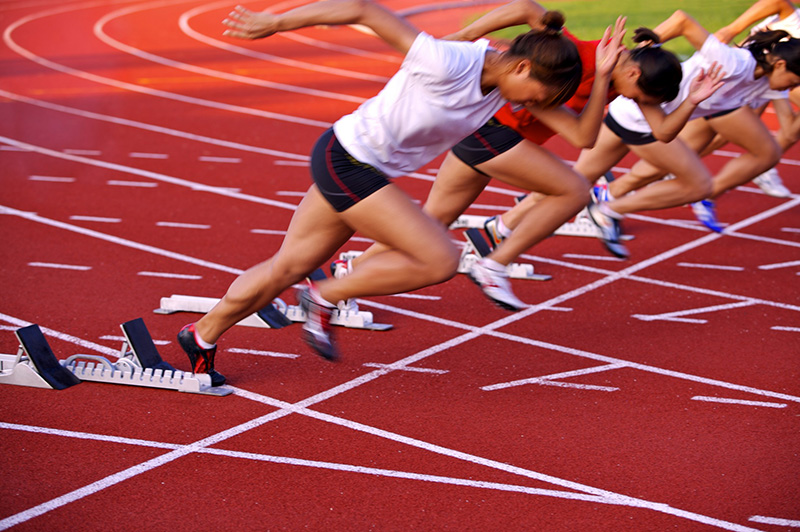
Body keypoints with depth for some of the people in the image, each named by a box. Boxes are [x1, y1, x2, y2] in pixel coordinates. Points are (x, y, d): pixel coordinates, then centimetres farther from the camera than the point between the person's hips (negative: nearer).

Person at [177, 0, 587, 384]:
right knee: (440, 260, -13)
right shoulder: (447, 65, -27)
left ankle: (201, 337, 34)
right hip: (348, 159, -9)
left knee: (288, 267, 18)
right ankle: (325, 297, 2)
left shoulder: (506, 89, -2)